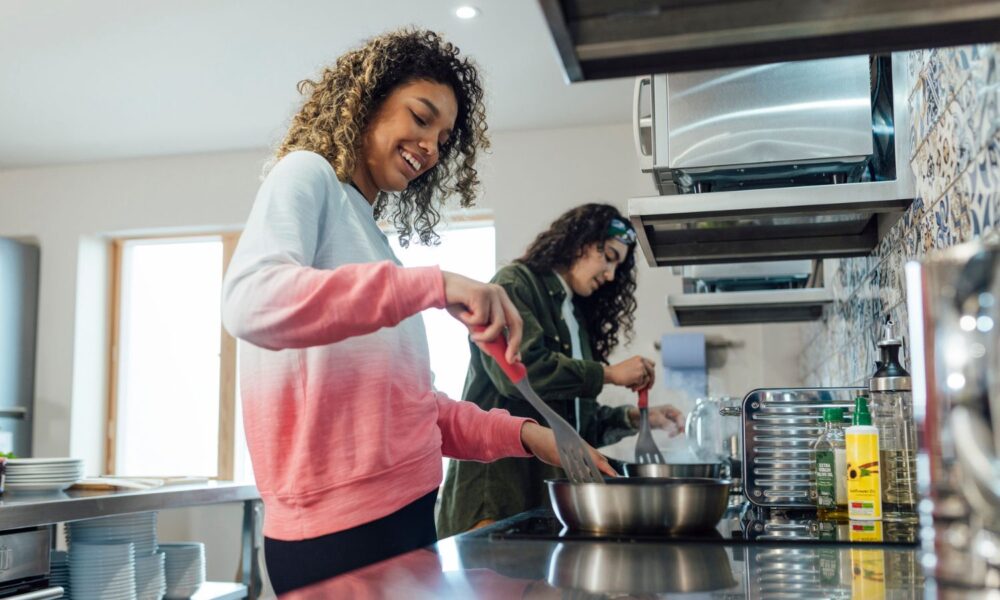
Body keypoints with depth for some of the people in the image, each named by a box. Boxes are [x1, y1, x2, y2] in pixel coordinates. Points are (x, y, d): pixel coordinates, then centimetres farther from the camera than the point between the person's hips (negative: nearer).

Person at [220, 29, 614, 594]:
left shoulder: (369, 234, 19)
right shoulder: (306, 176, -3)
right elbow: (250, 301, -24)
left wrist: (520, 435, 7)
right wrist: (434, 285, -27)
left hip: (407, 513, 8)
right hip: (340, 530, -8)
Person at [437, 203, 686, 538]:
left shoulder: (578, 315, 19)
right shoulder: (515, 284, -1)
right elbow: (518, 369, -19)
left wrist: (632, 418, 5)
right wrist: (608, 373, -11)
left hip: (551, 483, 7)